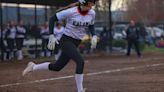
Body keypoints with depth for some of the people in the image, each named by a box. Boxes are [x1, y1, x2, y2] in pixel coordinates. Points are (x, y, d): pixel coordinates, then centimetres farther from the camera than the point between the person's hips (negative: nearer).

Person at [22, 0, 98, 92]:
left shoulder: (92, 13, -4)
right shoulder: (70, 12, -19)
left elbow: (91, 25, 16)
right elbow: (52, 19, -10)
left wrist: (94, 36, -4)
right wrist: (52, 36, -18)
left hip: (76, 43, 6)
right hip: (66, 40, -6)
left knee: (57, 67, 10)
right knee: (80, 61, -24)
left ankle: (33, 67, 30)